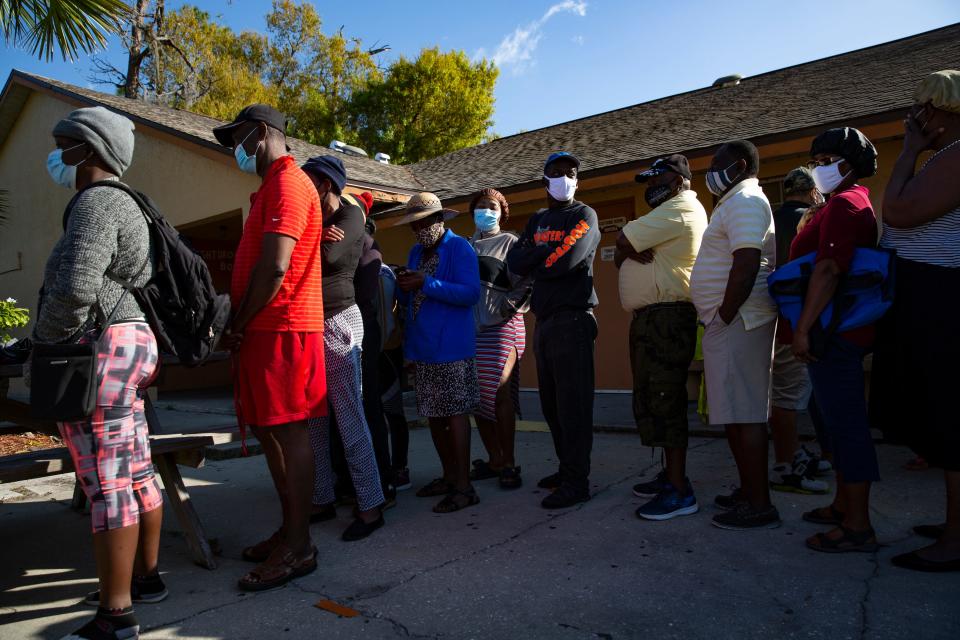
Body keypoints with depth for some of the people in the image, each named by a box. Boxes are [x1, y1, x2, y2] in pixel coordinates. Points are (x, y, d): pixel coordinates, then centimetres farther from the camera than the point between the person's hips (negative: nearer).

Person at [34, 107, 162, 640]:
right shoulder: (123, 205, 20)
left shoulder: (96, 202, -11)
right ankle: (147, 576, 27)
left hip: (100, 349, -10)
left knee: (106, 482, -6)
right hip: (132, 343, 10)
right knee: (136, 471, 15)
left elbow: (75, 286, -24)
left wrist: (45, 341, -7)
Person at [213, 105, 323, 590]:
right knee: (268, 432, 12)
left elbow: (274, 267, -19)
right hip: (263, 331, 10)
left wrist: (236, 327, -10)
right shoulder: (271, 188, 25)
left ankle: (298, 548, 2)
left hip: (282, 330, -10)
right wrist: (237, 324, 14)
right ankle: (289, 530, 23)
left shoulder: (288, 183, -8)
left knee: (288, 433, -6)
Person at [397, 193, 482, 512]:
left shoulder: (459, 248, -5)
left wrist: (426, 284, -20)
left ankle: (463, 486, 3)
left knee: (455, 412, -5)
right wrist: (404, 288, -2)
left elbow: (471, 293, -17)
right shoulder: (416, 252, 18)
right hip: (423, 346, 8)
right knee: (433, 414, 12)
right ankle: (449, 476, 25)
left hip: (451, 346, -8)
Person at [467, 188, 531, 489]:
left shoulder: (509, 242, 6)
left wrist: (507, 307, -11)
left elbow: (525, 283, -3)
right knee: (476, 396, 4)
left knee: (499, 392, -13)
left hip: (502, 327, -5)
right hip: (470, 328, 5)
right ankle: (494, 460, 16)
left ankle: (509, 463, 0)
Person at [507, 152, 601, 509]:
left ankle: (577, 482, 1)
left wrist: (534, 263, 0)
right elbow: (514, 262, 7)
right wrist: (548, 253, -7)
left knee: (572, 403, -6)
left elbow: (566, 260, -16)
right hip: (543, 320, 7)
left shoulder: (583, 216, 0)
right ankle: (566, 469, 24)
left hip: (572, 319, -7)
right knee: (552, 404, 12)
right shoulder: (537, 220, 20)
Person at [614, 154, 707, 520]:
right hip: (649, 318, 11)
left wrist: (627, 248, 6)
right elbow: (620, 256, 15)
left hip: (666, 317, -11)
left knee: (664, 400, -10)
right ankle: (671, 475, 24)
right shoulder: (669, 213, 25)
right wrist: (631, 251, -6)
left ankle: (680, 491, -4)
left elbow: (622, 242, -15)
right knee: (652, 398, 14)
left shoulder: (679, 209, -9)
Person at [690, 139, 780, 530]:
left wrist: (724, 317, -18)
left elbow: (747, 264, -22)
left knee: (743, 414, -8)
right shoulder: (736, 202, 24)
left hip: (736, 322, -10)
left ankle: (759, 505, -1)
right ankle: (749, 491, 23)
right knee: (735, 412, 14)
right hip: (731, 323, 10)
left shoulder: (744, 201, -9)